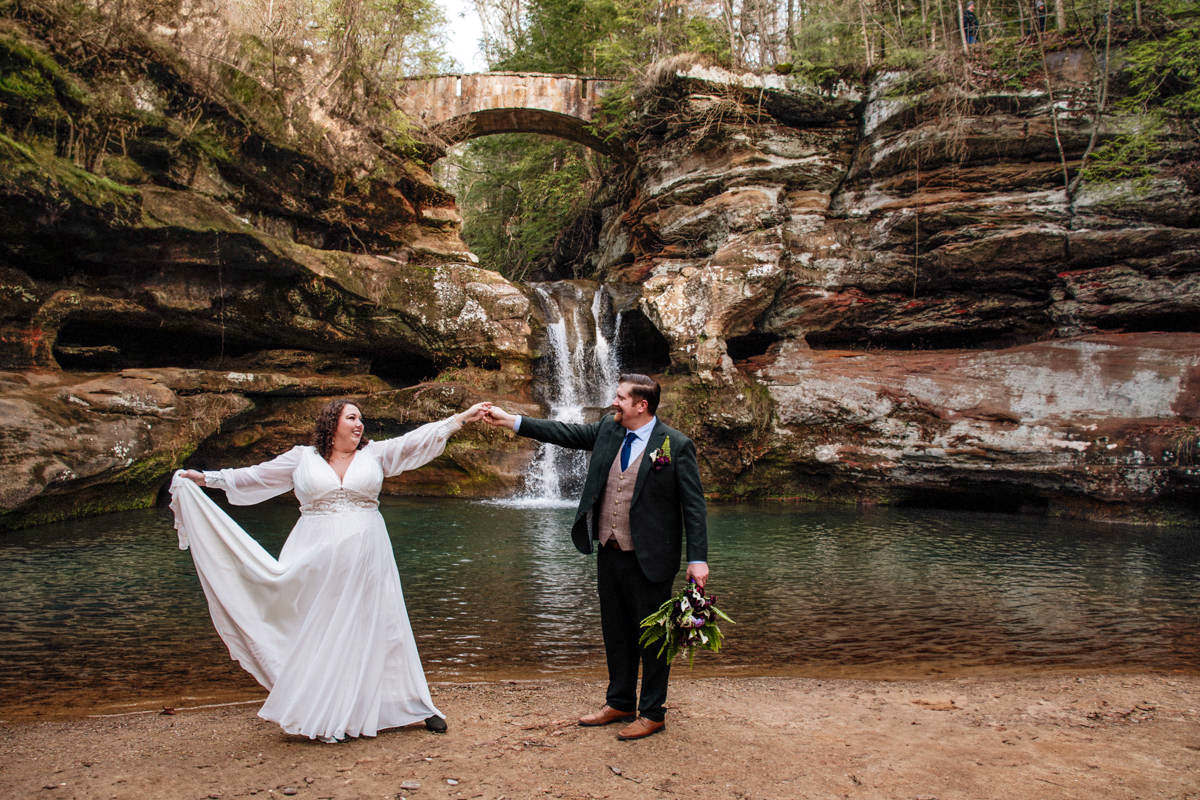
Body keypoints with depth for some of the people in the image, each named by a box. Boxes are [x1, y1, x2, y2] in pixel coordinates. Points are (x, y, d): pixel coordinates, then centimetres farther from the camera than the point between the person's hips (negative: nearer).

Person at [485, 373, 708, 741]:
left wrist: (698, 559, -15)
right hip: (609, 554, 6)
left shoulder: (676, 446, -11)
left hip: (648, 559, -6)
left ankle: (652, 714, 21)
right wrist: (509, 420, 3)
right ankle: (619, 703, 34)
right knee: (616, 633, 18)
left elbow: (693, 505, -10)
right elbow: (567, 433, 8)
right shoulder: (608, 429, 5)